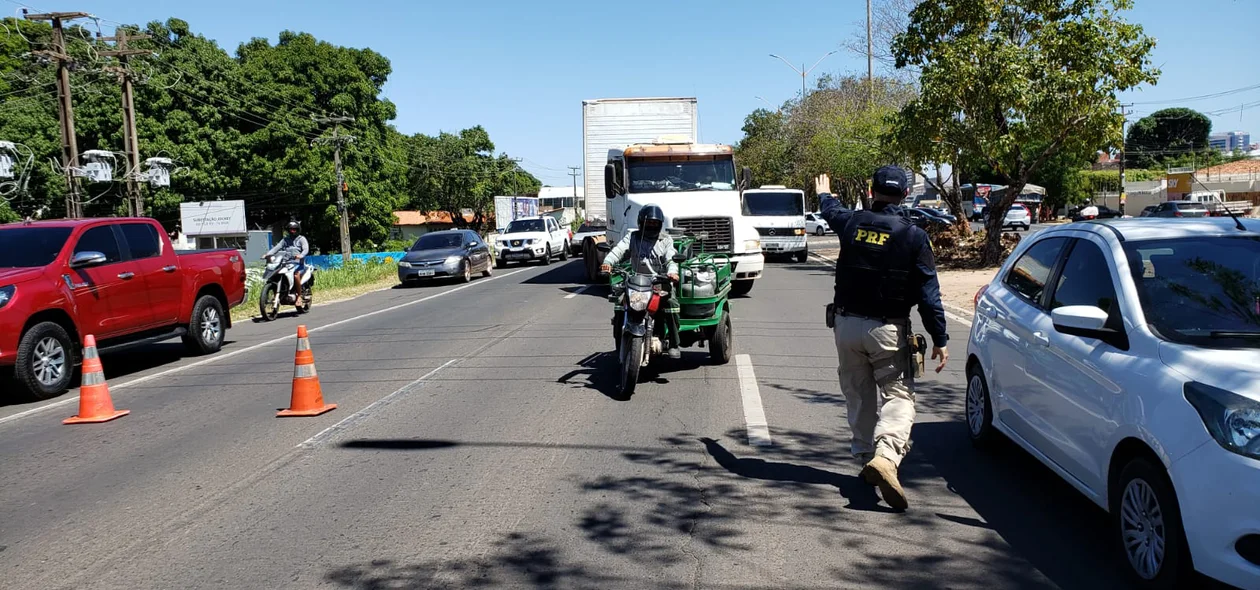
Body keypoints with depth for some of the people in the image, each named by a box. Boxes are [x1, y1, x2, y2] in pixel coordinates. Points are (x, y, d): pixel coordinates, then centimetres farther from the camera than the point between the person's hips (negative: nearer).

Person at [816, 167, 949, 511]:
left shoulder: (852, 223, 1)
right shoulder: (913, 236, -8)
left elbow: (832, 212, 28)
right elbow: (928, 294, -8)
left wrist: (825, 195, 51)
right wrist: (939, 338, -3)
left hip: (847, 324, 3)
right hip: (888, 330, -3)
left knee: (858, 395, 16)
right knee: (898, 395, -1)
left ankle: (866, 456, 20)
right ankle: (885, 455, -22)